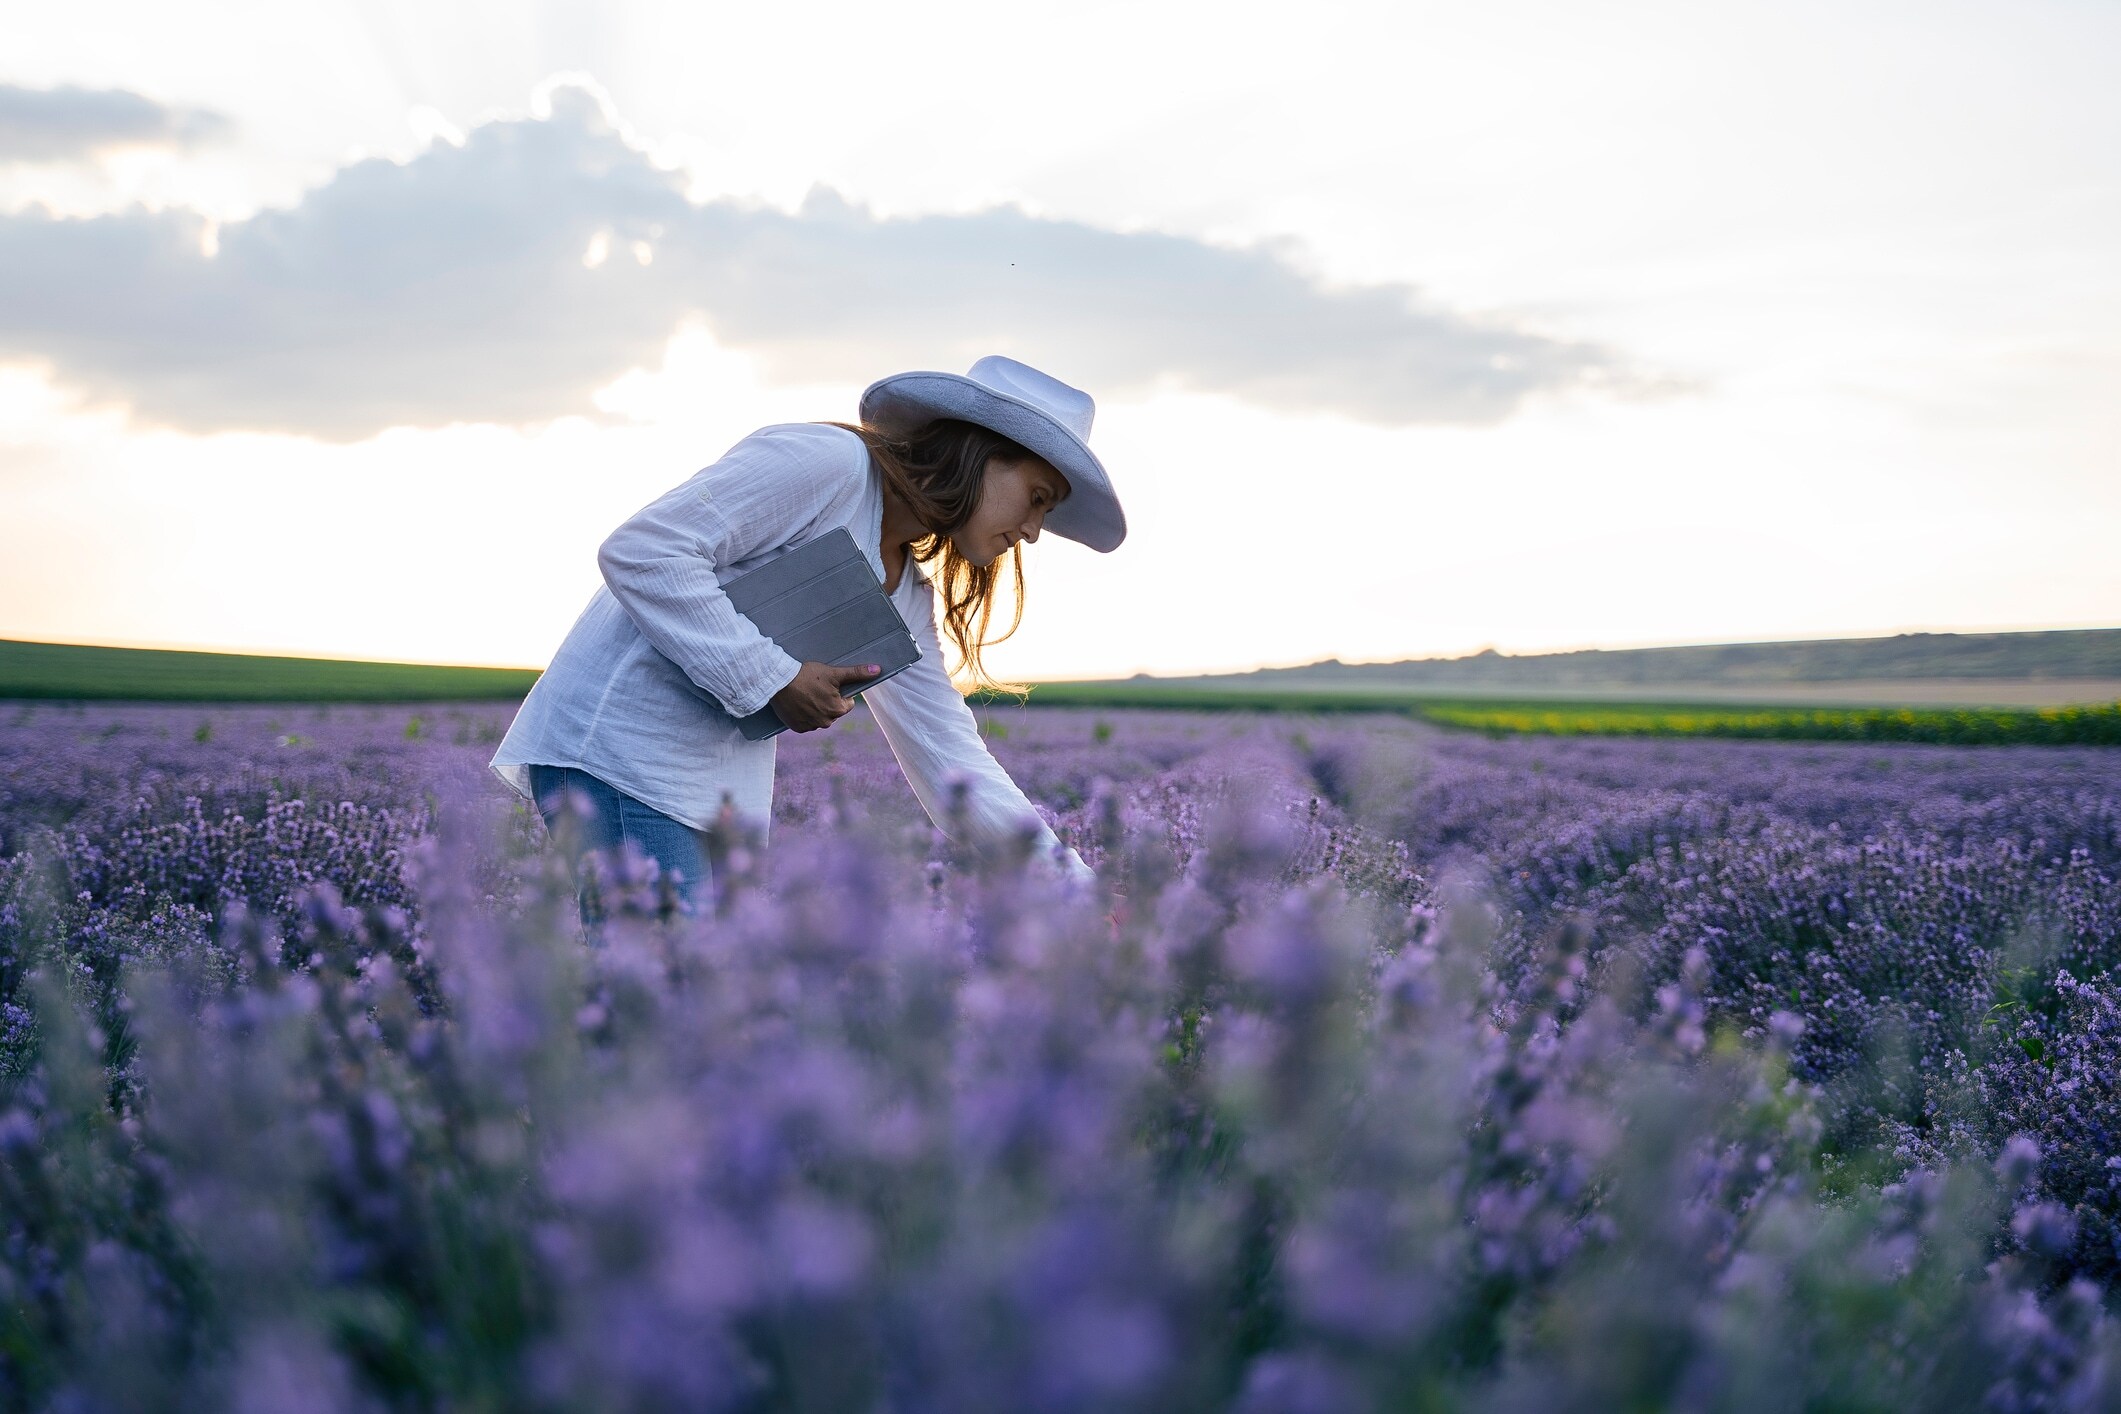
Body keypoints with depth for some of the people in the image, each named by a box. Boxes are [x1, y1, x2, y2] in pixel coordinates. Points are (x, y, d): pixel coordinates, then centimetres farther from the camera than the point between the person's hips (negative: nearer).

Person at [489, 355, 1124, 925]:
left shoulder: (909, 596, 14)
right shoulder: (826, 460, -11)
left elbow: (949, 760, 13)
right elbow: (638, 551, -19)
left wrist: (1073, 886, 7)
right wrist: (774, 678, -18)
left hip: (725, 785, 9)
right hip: (621, 746, -9)